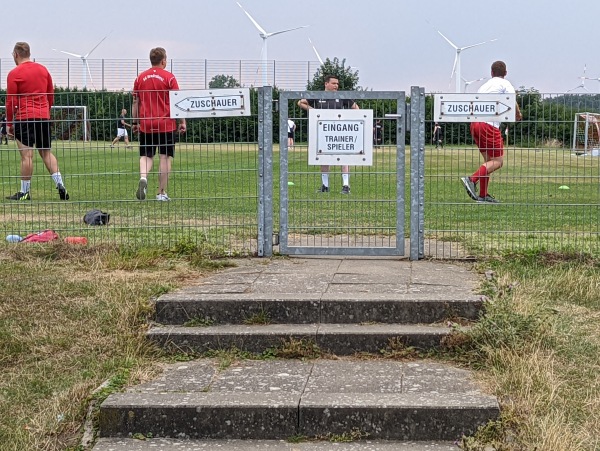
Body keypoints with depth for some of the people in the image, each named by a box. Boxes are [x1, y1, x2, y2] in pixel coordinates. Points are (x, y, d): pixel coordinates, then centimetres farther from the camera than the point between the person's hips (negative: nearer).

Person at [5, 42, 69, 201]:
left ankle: (24, 192, 0)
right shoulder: (43, 70, 11)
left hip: (24, 118, -5)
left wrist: (9, 123, 2)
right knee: (46, 152, 13)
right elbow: (51, 96, 15)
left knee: (27, 155, -5)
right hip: (44, 117, 5)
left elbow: (11, 102, -5)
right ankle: (60, 185, 5)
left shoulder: (14, 74, -5)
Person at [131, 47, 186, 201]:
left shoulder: (140, 78, 7)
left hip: (145, 124, 3)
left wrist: (135, 122, 19)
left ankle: (143, 178, -18)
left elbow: (135, 102, 11)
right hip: (166, 124, -3)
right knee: (165, 157, 3)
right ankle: (162, 193, 4)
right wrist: (182, 122, 1)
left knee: (146, 155, 11)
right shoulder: (169, 77, -3)